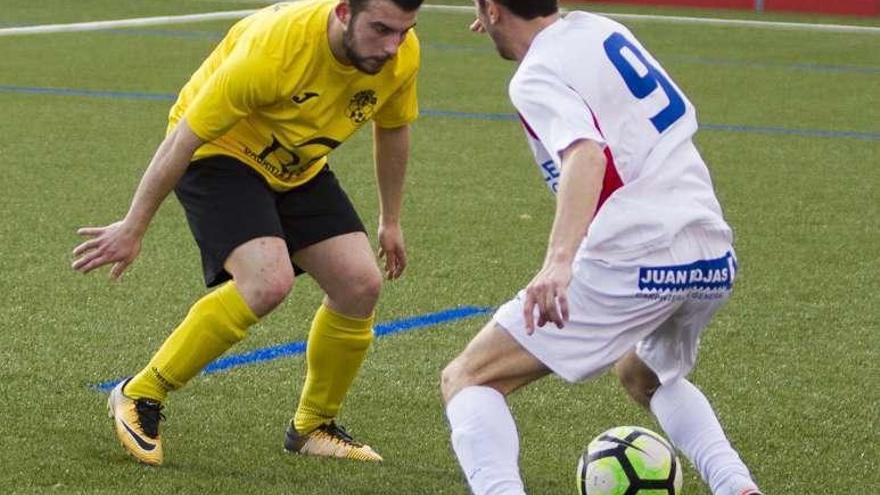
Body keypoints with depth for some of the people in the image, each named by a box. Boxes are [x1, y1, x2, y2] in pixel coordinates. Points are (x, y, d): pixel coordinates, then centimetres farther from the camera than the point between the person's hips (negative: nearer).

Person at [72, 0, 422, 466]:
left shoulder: (401, 55, -17)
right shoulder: (275, 46, -35)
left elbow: (391, 129, 7)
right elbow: (185, 136, -25)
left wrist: (390, 221, 15)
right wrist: (132, 228, -19)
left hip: (298, 167, 7)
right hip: (220, 153, -7)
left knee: (360, 285, -6)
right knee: (268, 281, -28)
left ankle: (313, 428, 16)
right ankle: (139, 398, -13)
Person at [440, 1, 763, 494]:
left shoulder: (537, 75, -6)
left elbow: (587, 153, -25)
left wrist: (559, 262, -40)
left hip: (634, 262, -8)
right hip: (715, 262, 8)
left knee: (466, 379, 0)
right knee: (646, 376, 37)